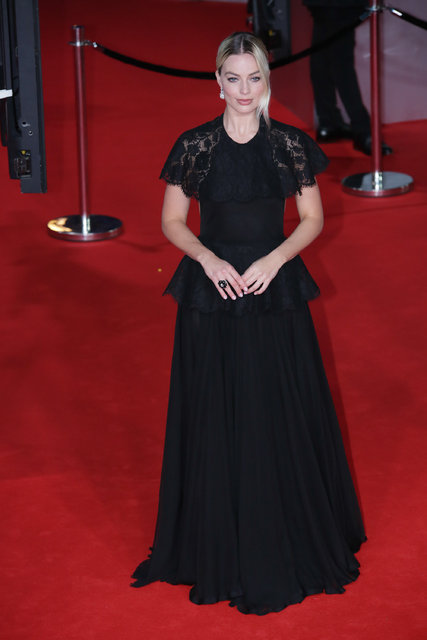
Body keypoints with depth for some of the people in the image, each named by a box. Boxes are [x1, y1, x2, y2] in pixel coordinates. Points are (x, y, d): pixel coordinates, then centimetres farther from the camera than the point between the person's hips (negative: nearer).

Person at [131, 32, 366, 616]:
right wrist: (208, 258, -13)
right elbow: (172, 221, 3)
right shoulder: (194, 146, -2)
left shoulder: (289, 145, -1)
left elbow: (313, 219, 4)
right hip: (212, 296, 0)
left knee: (280, 417, 4)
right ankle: (220, 547, 17)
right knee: (215, 418, 4)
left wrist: (274, 259, -11)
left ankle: (288, 542, 19)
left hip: (275, 293, 0)